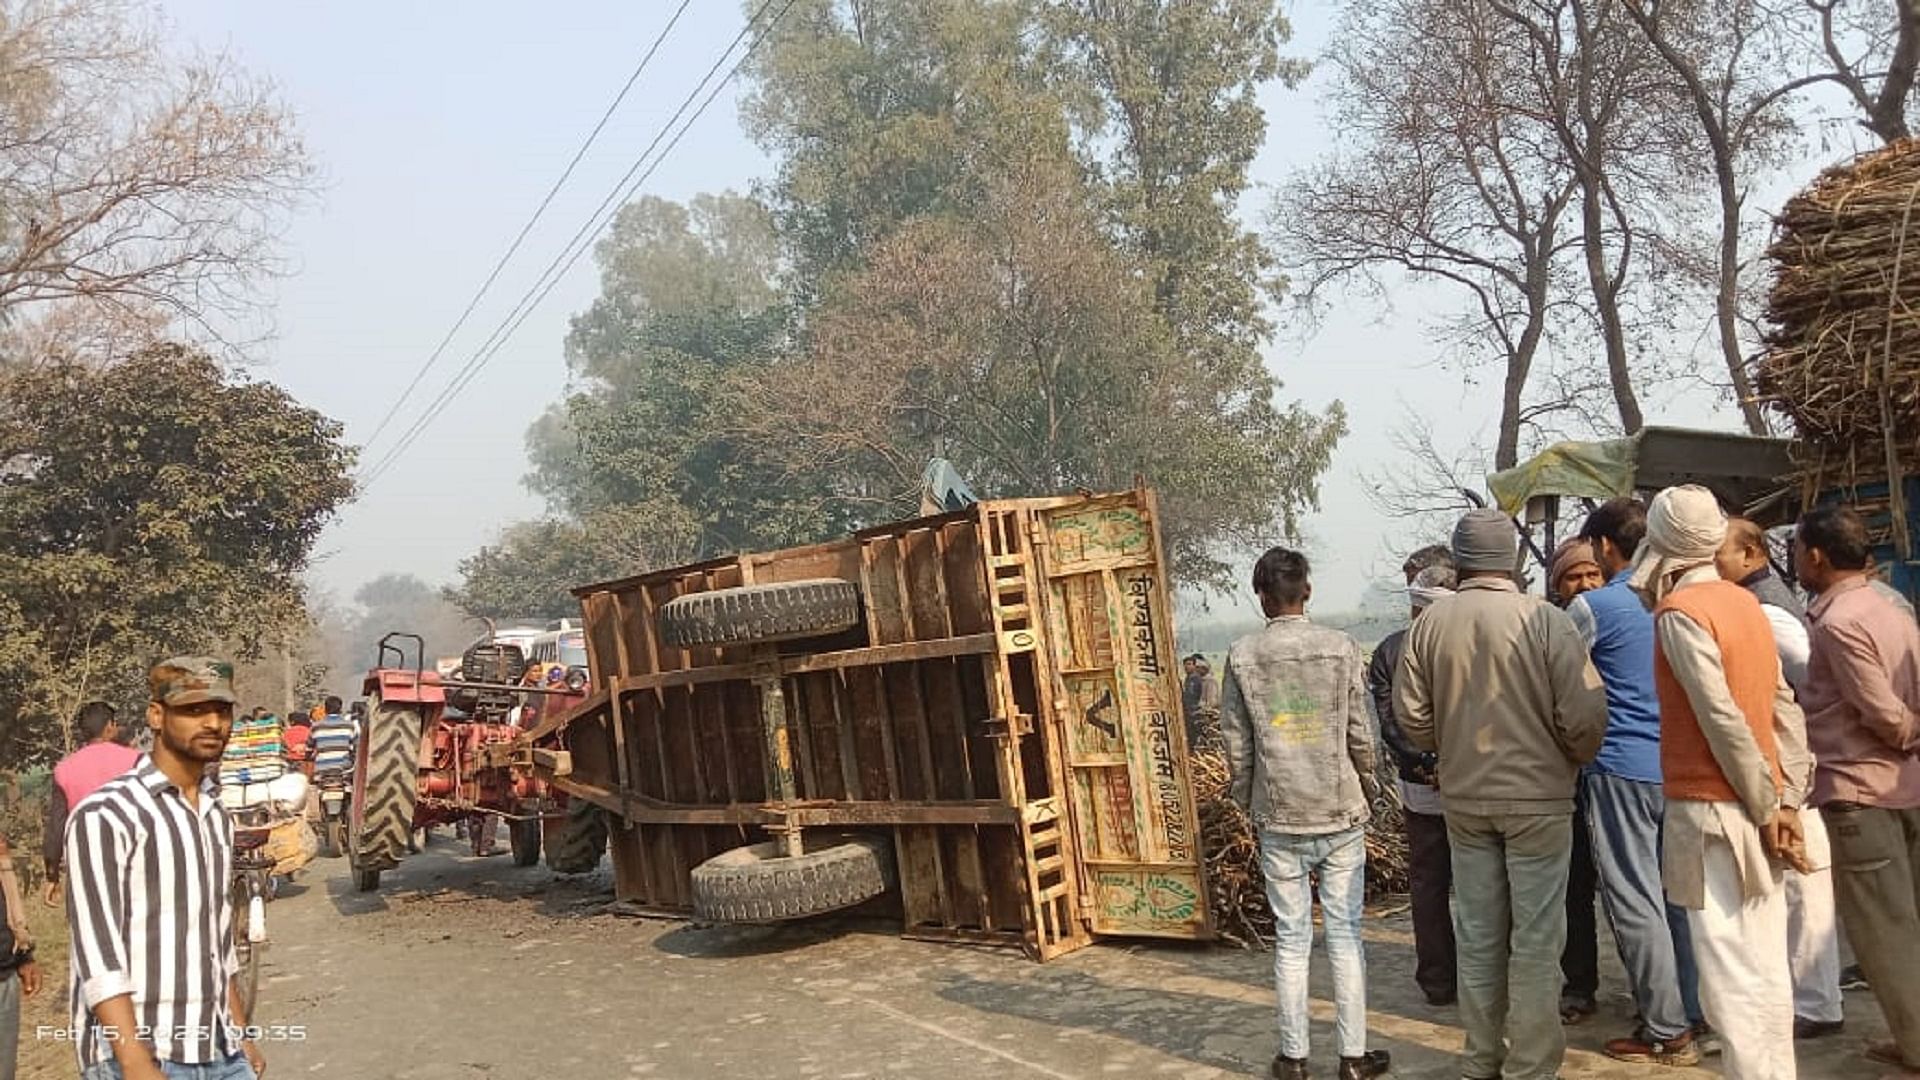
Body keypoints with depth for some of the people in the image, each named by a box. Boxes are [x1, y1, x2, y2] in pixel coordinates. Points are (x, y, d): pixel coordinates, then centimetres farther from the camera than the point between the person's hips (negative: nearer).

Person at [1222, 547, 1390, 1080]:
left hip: (1279, 820, 0)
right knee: (1345, 936, 8)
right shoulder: (1340, 648, -5)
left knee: (1291, 939, 8)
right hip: (1341, 815, 0)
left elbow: (1237, 746, -2)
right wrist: (1366, 795, 13)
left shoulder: (1242, 656, -4)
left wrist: (1249, 803, 12)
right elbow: (1361, 737, -2)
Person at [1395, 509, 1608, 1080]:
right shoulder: (1544, 619, -14)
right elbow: (1584, 715, -15)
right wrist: (1577, 759, 6)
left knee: (1477, 934, 14)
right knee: (1534, 937, 7)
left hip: (1463, 798, 3)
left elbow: (1412, 714, -1)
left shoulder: (1429, 621, -5)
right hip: (1537, 797, -3)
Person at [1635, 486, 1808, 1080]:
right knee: (1767, 971, 14)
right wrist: (1788, 801, 8)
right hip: (1754, 808, 8)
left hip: (1713, 812, -8)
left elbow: (1723, 719, -19)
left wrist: (1766, 806, -11)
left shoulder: (1680, 611, -14)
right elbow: (1786, 710, 9)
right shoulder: (1745, 602, 10)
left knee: (1730, 978, -4)